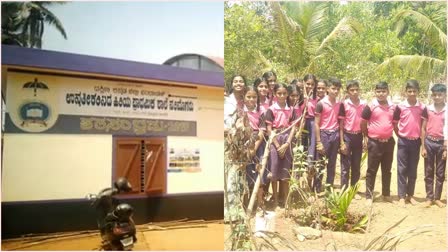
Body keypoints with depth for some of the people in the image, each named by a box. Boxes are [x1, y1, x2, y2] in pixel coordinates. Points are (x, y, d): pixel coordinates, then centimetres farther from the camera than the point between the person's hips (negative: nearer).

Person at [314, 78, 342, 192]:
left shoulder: (339, 104, 7)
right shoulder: (321, 104, -7)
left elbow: (340, 122, 12)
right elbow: (316, 124, -8)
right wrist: (318, 142, -13)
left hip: (335, 135, 5)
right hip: (324, 134, -5)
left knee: (332, 164, 11)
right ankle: (316, 189, 9)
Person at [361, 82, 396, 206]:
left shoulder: (393, 107, 6)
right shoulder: (370, 107, -8)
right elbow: (363, 123, -2)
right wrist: (366, 137, 4)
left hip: (389, 142, 5)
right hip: (374, 142, -4)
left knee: (387, 170, 14)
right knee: (372, 170, 2)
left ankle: (386, 194, 27)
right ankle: (369, 196, 10)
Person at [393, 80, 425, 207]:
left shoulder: (422, 107, 0)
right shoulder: (400, 107, -6)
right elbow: (394, 124, 3)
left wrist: (423, 145, 3)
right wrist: (400, 136, 2)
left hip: (416, 142, 2)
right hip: (403, 142, -2)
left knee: (413, 170, 10)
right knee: (402, 169, 1)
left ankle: (410, 195, 21)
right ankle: (402, 196, 8)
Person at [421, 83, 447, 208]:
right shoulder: (427, 109, 0)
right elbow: (423, 129, 2)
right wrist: (423, 147, -2)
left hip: (442, 143, 0)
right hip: (429, 142, 0)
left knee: (440, 173, 8)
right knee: (428, 172, 7)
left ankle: (437, 198, 19)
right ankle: (429, 197, 15)